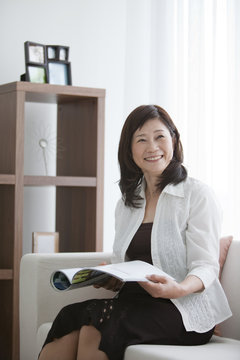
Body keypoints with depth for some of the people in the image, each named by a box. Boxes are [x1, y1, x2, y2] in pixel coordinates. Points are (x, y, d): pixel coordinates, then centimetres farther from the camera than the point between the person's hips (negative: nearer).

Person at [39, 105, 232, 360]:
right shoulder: (126, 203, 19)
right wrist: (111, 279, -4)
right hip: (134, 301, 5)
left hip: (185, 310, -5)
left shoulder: (198, 195, 0)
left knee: (95, 325, -31)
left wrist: (179, 289, -29)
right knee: (71, 315, -26)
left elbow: (205, 266, -7)